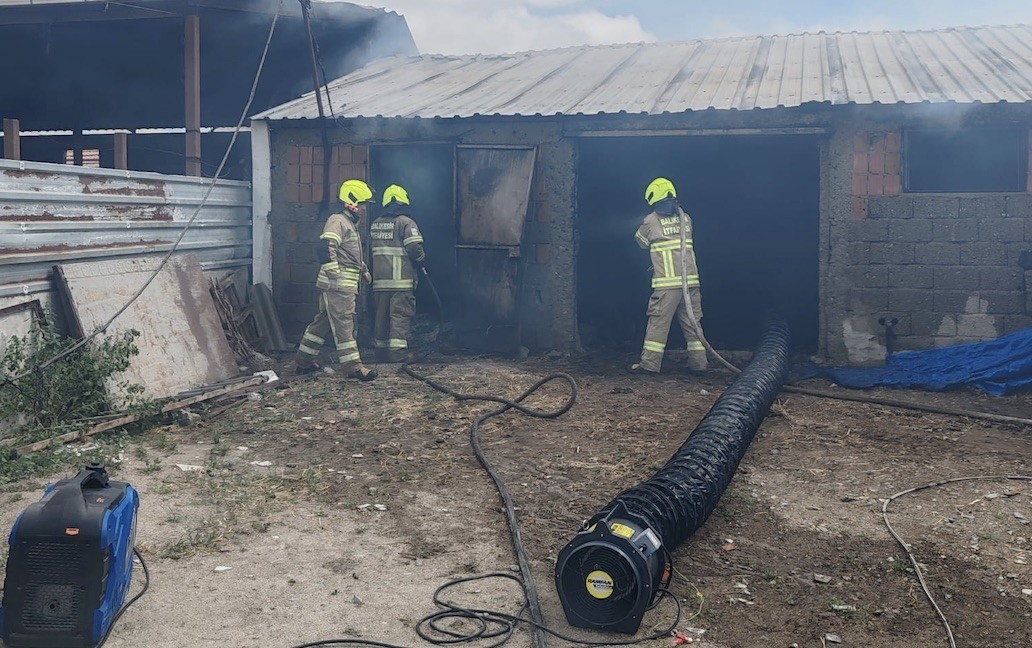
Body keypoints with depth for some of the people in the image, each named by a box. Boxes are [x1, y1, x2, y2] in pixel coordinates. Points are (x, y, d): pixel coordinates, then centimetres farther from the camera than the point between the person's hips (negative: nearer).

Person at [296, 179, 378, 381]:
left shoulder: (351, 224, 22)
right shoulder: (337, 221, -11)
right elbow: (325, 248, -24)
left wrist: (364, 270, 34)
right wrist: (335, 275, -25)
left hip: (345, 286, 10)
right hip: (338, 286, -10)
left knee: (323, 321, 14)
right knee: (344, 324, -9)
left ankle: (305, 361, 22)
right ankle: (353, 366, -8)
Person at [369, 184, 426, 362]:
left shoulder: (375, 224, 14)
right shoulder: (406, 222, -7)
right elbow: (414, 248, -15)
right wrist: (421, 260, 3)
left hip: (380, 280, 6)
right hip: (401, 280, -6)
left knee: (382, 314, 14)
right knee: (400, 315, -6)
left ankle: (381, 348, 21)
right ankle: (397, 353, -12)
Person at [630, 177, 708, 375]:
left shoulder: (651, 221, -1)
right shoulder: (685, 218, 11)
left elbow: (641, 242, 15)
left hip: (667, 281, -4)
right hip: (691, 279, 4)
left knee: (658, 321, -1)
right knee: (692, 320, 9)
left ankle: (650, 363, -1)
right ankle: (698, 361, 10)